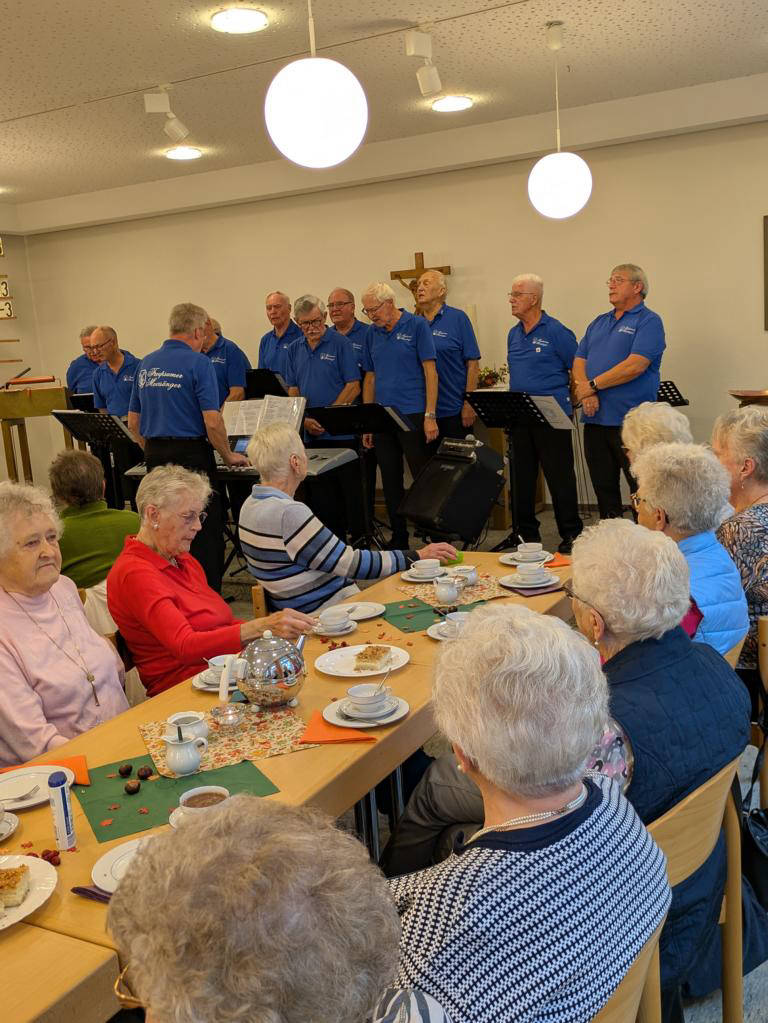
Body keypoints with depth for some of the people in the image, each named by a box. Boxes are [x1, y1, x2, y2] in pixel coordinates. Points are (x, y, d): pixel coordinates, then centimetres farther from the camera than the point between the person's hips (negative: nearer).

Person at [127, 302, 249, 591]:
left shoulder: (146, 364, 10)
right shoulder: (198, 363, -10)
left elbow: (133, 422, 14)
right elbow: (212, 421, -16)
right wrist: (228, 456, -2)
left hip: (155, 456, 7)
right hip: (191, 455, -7)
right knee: (205, 532, 2)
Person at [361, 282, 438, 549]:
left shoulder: (416, 326, -4)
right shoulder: (372, 333, 11)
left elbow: (430, 371, -8)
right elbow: (370, 377, 15)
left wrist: (430, 416, -14)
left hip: (413, 416, -5)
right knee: (391, 483, 10)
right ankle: (399, 541, 20)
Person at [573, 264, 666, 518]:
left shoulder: (649, 321, -4)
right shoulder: (599, 322, 19)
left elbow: (634, 366, -16)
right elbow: (579, 362, 10)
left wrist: (593, 385, -12)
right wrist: (587, 394, -9)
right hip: (595, 419, 7)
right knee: (603, 486, 12)